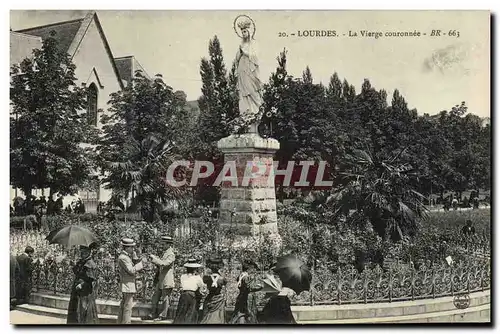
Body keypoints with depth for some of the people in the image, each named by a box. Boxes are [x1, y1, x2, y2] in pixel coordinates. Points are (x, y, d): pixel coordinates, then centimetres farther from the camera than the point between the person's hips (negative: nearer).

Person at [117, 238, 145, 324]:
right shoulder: (123, 258, -17)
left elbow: (133, 268, 13)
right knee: (128, 307, -6)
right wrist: (141, 263, -15)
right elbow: (131, 270, -21)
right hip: (128, 285, -11)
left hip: (127, 286, 11)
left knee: (123, 306, 17)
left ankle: (120, 322, 25)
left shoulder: (126, 256, 14)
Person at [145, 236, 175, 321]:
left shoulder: (171, 254, -14)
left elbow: (164, 263, -26)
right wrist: (155, 259, 6)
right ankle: (154, 314, 22)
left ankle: (163, 315, 11)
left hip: (166, 281, -9)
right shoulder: (165, 253, 15)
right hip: (160, 280, 9)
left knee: (165, 299, 2)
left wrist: (155, 259, -22)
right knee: (155, 297, 13)